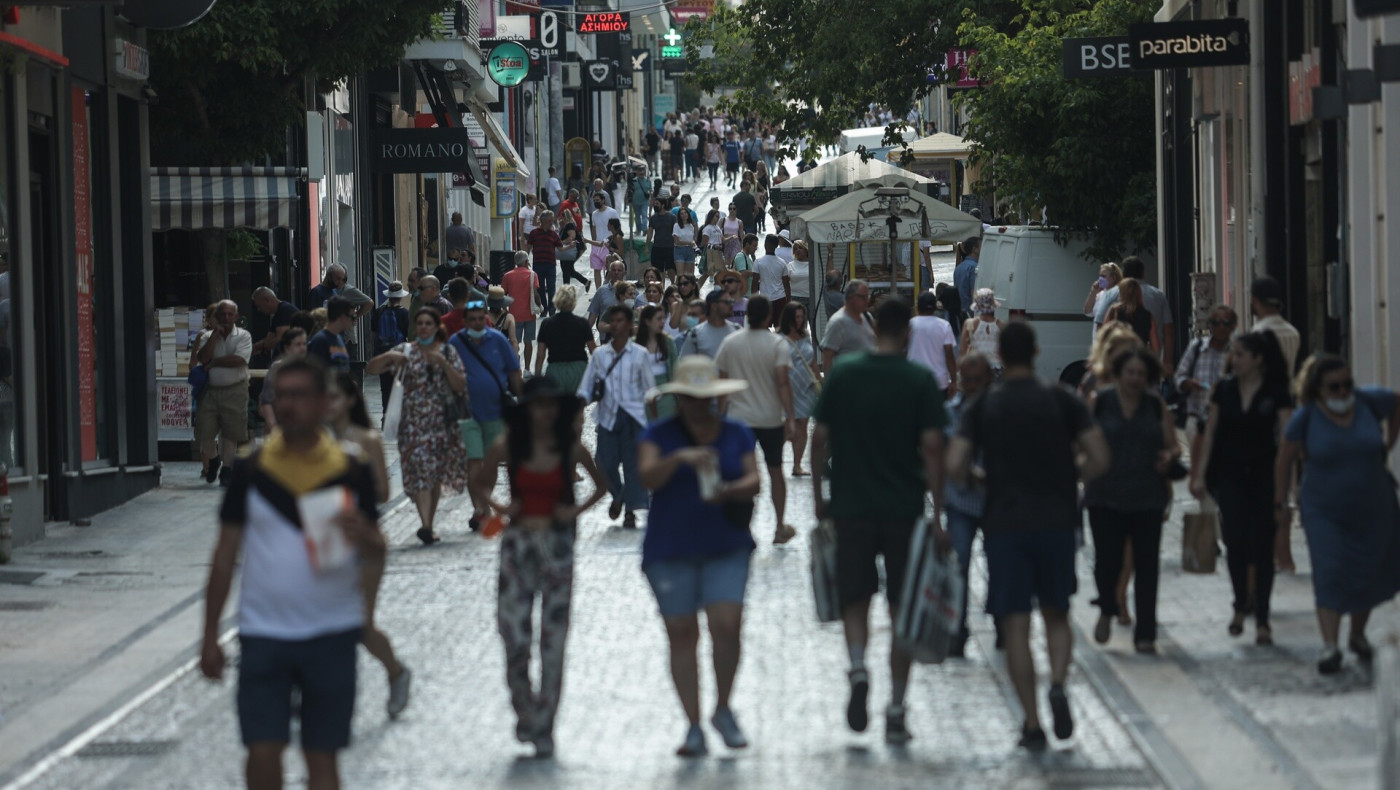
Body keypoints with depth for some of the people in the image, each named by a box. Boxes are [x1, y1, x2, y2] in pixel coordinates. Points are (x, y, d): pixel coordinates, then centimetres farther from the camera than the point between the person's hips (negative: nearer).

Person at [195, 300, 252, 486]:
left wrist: (214, 362, -8)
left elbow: (239, 359, -15)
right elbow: (202, 358, -10)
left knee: (230, 432, -2)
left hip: (234, 390, -2)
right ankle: (213, 459, 26)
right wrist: (215, 333, -10)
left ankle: (226, 470, 9)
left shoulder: (243, 336, 1)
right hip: (210, 390, 2)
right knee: (204, 431, -2)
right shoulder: (207, 336, 8)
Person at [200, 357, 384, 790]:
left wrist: (363, 537, -20)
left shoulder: (351, 473, 2)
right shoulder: (252, 470, 2)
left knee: (322, 755, 5)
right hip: (263, 635, 0)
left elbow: (376, 560, 5)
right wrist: (210, 637, 3)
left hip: (331, 635, 0)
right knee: (263, 752, -7)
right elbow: (225, 555, 5)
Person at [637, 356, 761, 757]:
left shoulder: (737, 434, 9)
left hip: (727, 547, 1)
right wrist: (679, 459, -29)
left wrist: (729, 490, -19)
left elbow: (754, 481, 2)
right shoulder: (659, 435, 3)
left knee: (726, 625, -14)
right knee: (681, 634, -1)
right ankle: (694, 727, 6)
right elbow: (648, 477, -12)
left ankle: (723, 709, 8)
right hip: (671, 551, -1)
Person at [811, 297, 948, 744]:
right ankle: (896, 712, 6)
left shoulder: (842, 376, 2)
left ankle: (857, 668, -17)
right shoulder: (920, 381, -4)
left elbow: (819, 439, 2)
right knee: (902, 610, 7)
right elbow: (932, 447, -9)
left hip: (851, 506, 1)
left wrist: (819, 498, 13)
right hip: (905, 508, -1)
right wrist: (937, 515, -5)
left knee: (855, 599, 13)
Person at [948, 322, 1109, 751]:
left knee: (1015, 626, 3)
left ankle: (1032, 723, -1)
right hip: (1057, 522, 1)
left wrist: (975, 480, 15)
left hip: (1005, 525, -1)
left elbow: (954, 466, -6)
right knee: (1056, 615, 16)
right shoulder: (1061, 401, 1)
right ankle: (1058, 683, -12)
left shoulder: (984, 407, 1)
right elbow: (1099, 460, -5)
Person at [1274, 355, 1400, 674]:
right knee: (1330, 575, -14)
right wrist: (1280, 503, 1)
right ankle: (1330, 647, -17)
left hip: (1373, 509, 3)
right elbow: (1284, 461, 0)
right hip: (1324, 513, -3)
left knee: (1370, 575, 11)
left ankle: (1358, 635, 30)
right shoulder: (1306, 418, -11)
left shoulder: (1369, 401, -8)